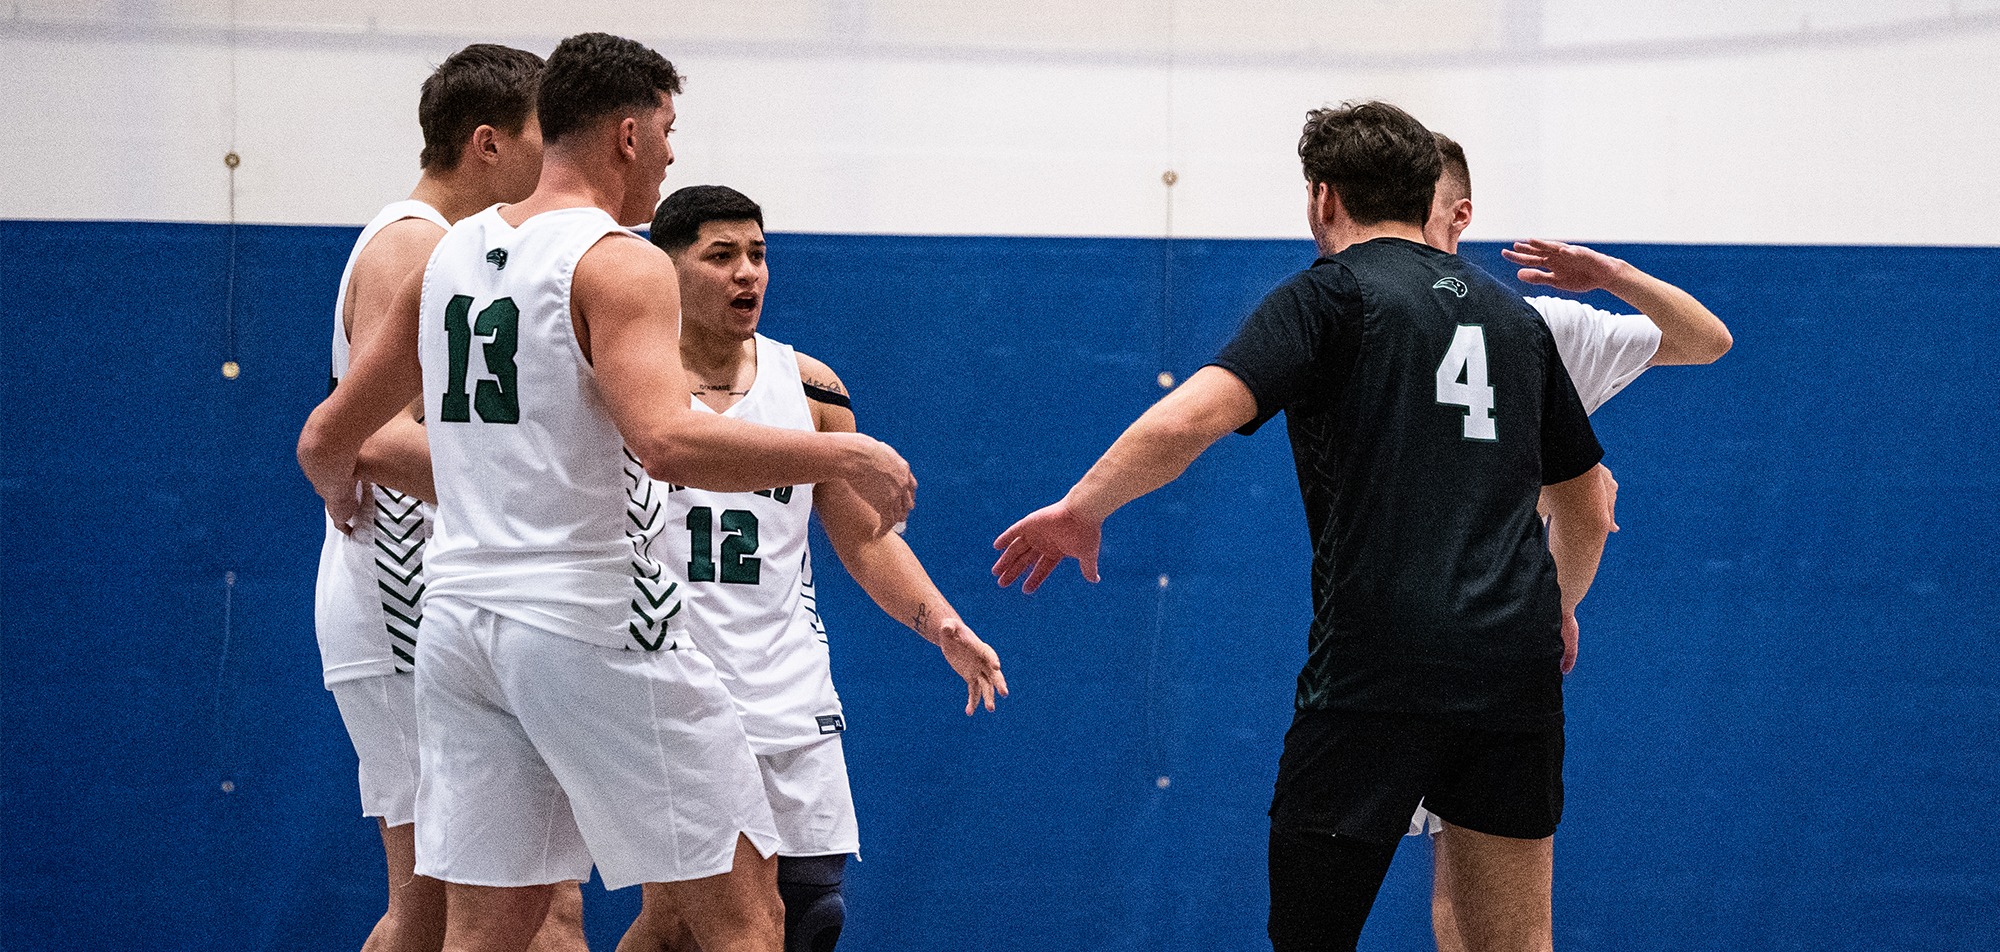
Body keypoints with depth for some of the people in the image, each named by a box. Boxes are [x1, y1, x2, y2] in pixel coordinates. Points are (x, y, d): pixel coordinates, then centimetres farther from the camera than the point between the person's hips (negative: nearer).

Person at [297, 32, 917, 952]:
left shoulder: (448, 256, 13)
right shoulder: (620, 263, -10)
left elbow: (325, 443, 20)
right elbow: (667, 441, -27)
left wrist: (340, 493, 43)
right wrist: (843, 455, -17)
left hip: (459, 618, 7)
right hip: (593, 622, -7)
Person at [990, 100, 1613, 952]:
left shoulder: (1331, 293, 0)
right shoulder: (1514, 316, 17)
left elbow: (1192, 416, -15)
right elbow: (1586, 505, 26)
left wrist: (1081, 507, -2)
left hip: (1376, 676, -5)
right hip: (1515, 674, 5)